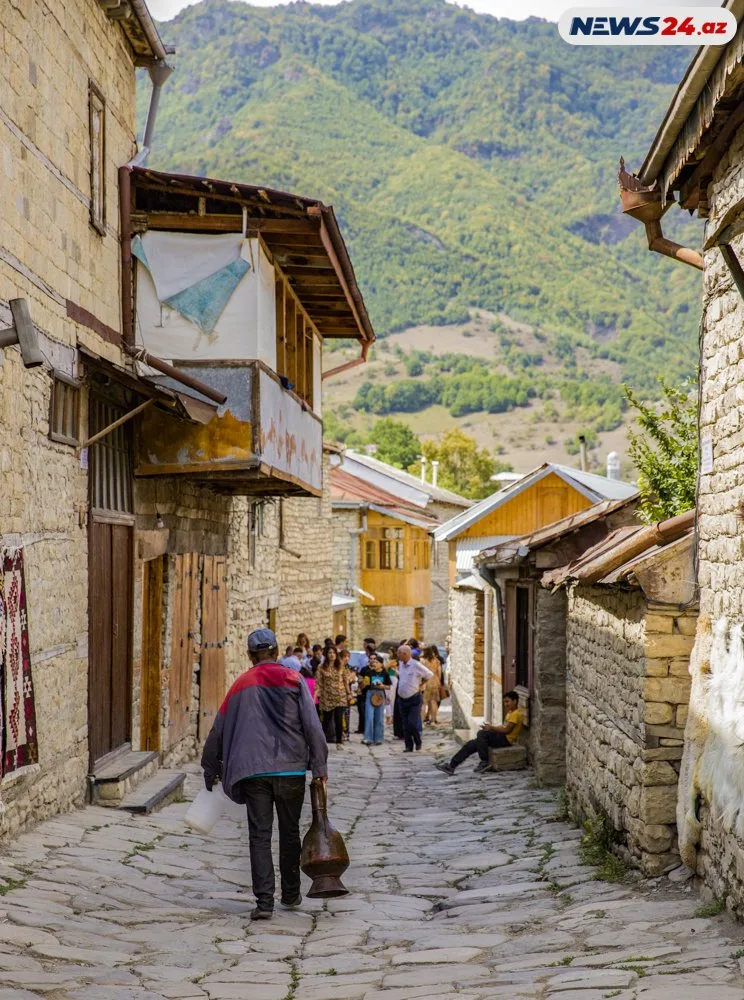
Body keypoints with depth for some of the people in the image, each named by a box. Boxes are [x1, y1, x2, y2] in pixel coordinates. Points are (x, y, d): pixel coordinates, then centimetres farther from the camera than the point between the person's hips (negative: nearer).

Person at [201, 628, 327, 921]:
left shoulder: (241, 685, 8)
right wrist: (320, 765, -2)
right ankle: (290, 895, 26)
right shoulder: (293, 680, 2)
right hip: (291, 769, 0)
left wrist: (211, 771, 22)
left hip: (253, 772, 0)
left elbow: (218, 730, 12)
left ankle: (264, 900, -9)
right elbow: (312, 726, -6)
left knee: (259, 835, 1)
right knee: (290, 832, 15)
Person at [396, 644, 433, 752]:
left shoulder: (416, 665, -15)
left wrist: (421, 684, 2)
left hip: (414, 699, -6)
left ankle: (418, 742, 12)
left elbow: (430, 675, -5)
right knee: (405, 725, 5)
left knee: (412, 723, -10)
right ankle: (409, 746, 11)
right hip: (403, 699, 6)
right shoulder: (400, 664, 5)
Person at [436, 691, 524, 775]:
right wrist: (491, 728, 8)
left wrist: (492, 728, -11)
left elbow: (507, 730, -20)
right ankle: (451, 766, -4)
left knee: (482, 733, -31)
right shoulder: (510, 713, 21)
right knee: (472, 744, 0)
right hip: (502, 738, 10)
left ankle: (484, 762, -21)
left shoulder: (516, 714, -12)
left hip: (506, 739, -10)